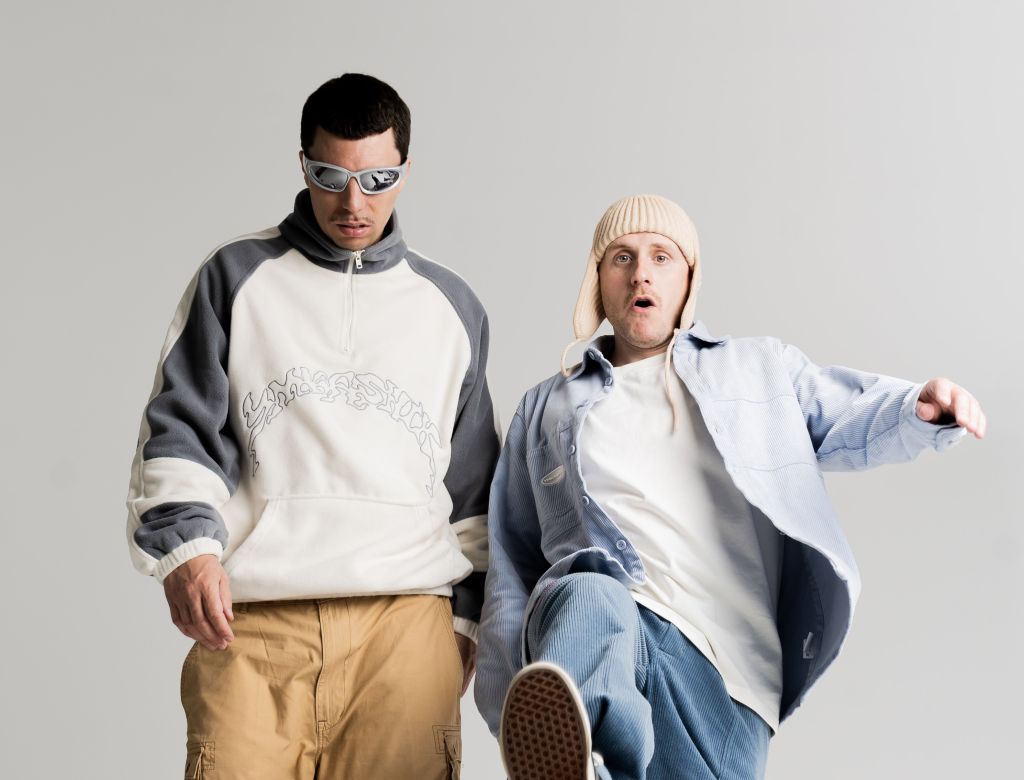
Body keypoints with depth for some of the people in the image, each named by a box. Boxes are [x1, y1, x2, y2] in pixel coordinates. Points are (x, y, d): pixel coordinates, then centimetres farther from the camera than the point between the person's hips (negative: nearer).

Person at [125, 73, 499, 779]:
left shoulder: (451, 307, 18)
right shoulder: (238, 276, 12)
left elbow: (472, 483, 21)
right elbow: (178, 429, 8)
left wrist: (467, 615, 15)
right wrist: (187, 545, -8)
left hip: (407, 615, 2)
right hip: (251, 620, -1)